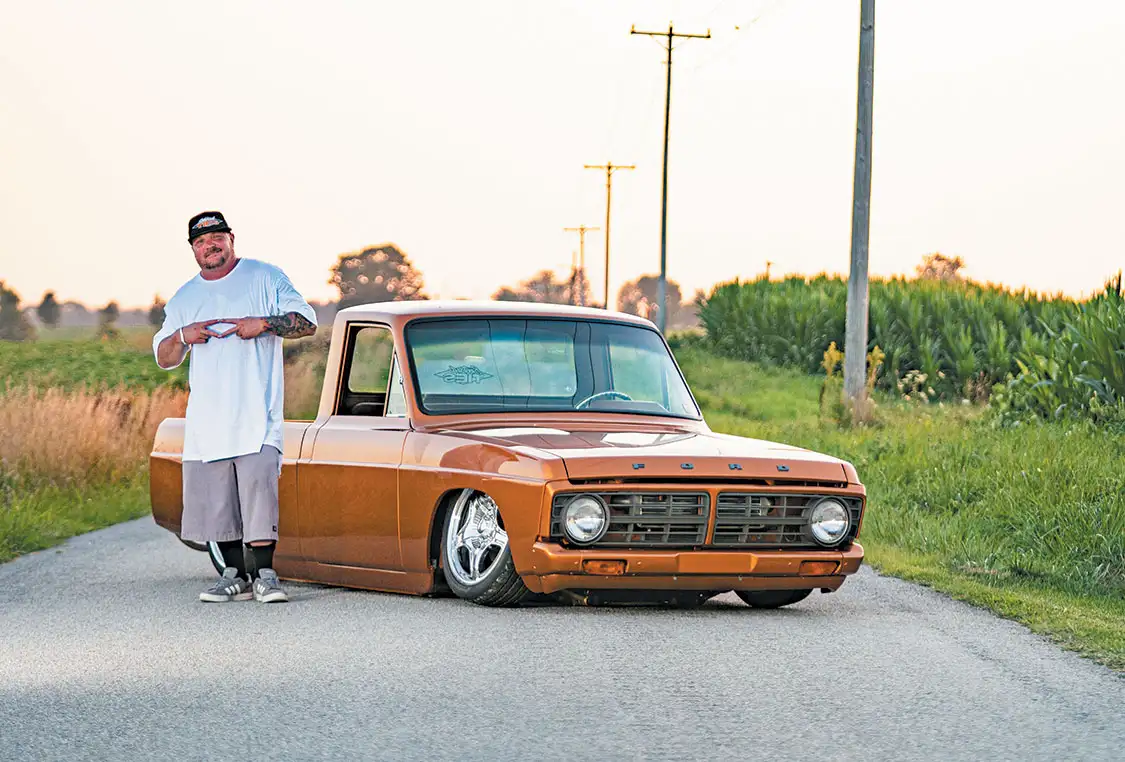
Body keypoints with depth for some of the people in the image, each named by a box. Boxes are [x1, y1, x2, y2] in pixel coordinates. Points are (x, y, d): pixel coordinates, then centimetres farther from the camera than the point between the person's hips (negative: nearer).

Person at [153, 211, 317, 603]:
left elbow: (307, 321, 1)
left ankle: (264, 575, -9)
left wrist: (263, 324, -15)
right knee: (216, 504, 3)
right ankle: (235, 575, 11)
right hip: (206, 420, 4)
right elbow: (162, 357, 17)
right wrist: (183, 336, -5)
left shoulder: (264, 278, 6)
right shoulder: (184, 299, 17)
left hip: (257, 416, -4)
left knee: (259, 496, -13)